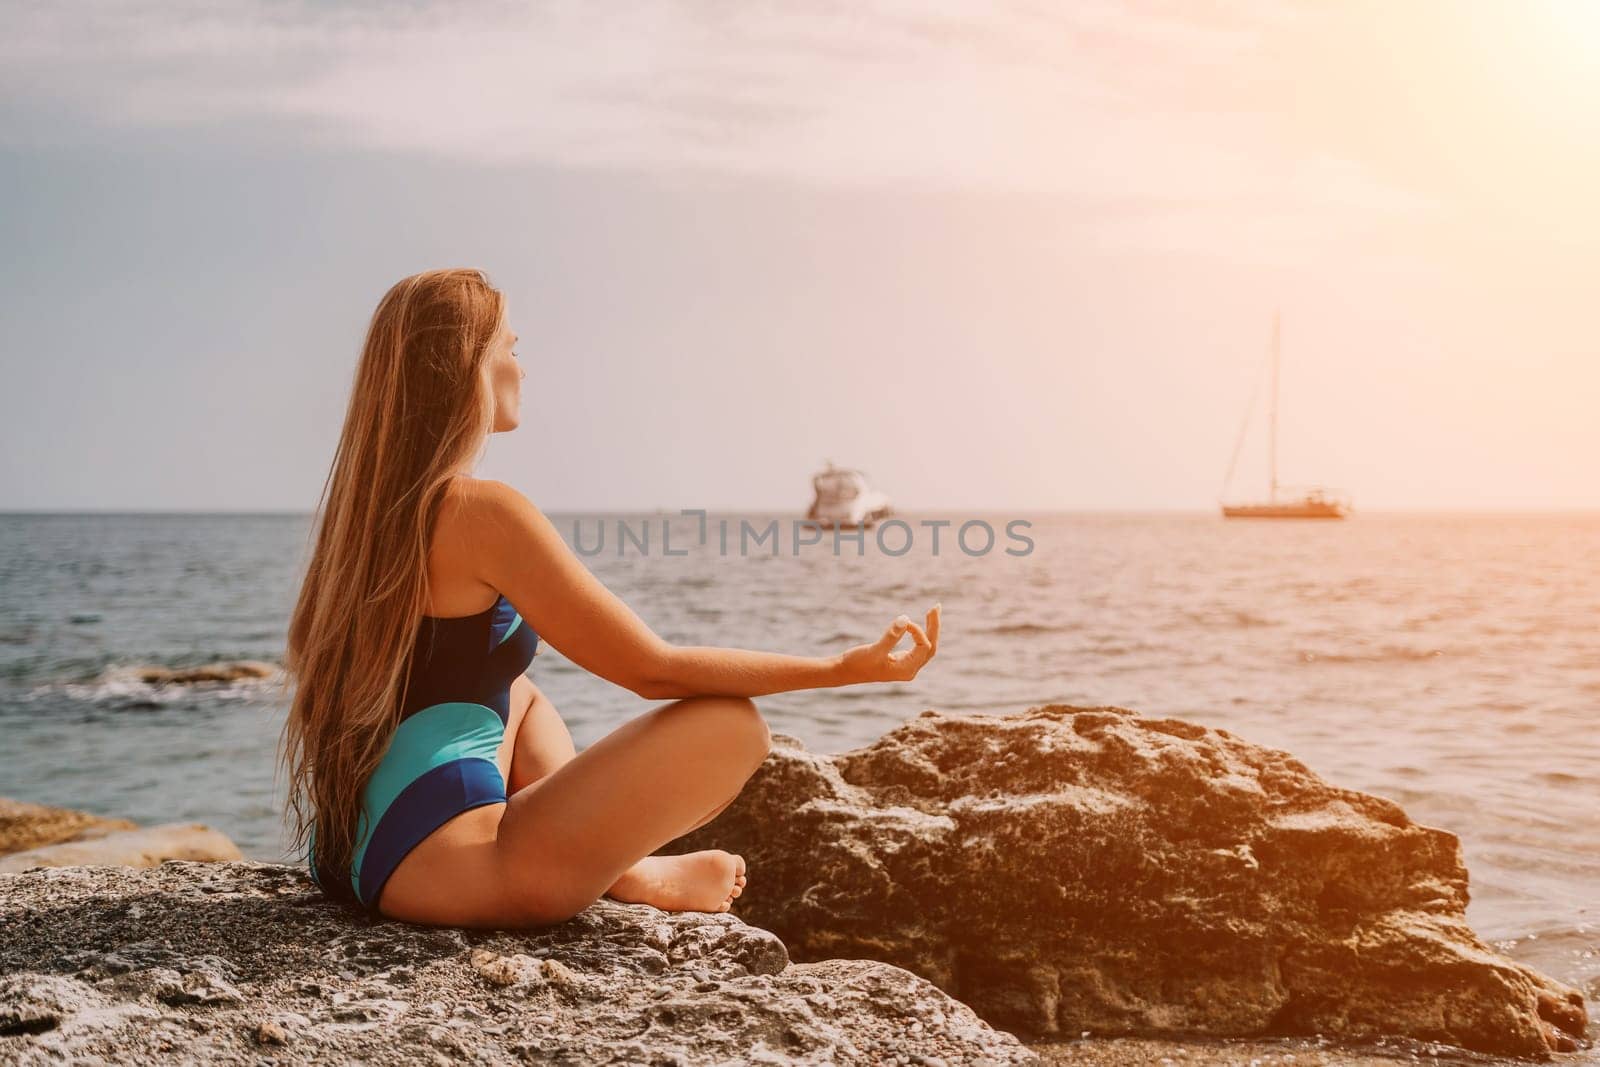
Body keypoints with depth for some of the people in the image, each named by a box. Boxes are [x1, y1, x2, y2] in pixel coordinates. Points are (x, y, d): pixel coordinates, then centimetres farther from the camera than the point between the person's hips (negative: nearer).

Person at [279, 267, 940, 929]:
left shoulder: (365, 507, 11)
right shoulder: (483, 511, -14)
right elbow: (655, 670, -13)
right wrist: (848, 666, -7)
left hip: (347, 857, 9)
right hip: (439, 870, -9)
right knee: (731, 724, -4)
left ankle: (603, 860, 20)